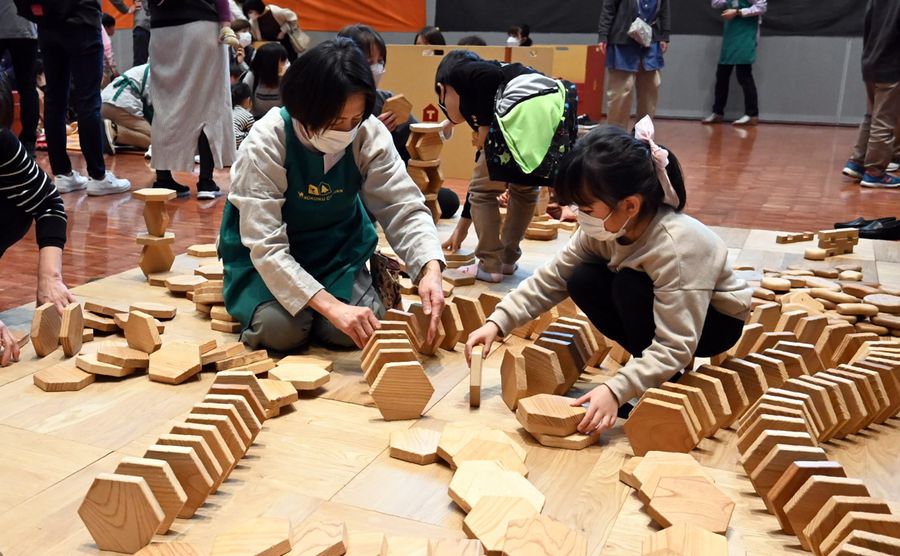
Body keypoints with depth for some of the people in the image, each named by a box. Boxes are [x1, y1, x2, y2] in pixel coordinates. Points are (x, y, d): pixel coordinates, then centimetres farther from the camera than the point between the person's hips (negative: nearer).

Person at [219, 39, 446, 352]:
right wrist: (331, 306, -43)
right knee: (281, 329, -25)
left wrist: (430, 268, -40)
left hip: (337, 247, 2)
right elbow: (266, 246, -33)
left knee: (359, 329, -21)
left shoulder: (370, 135, -21)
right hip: (265, 256, -2)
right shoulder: (265, 143, -29)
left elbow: (405, 208, -19)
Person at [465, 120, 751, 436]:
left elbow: (676, 347, -36)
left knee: (629, 286, -32)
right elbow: (552, 278, -9)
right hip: (658, 310, 7)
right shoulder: (604, 228, -17)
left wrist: (615, 391, -44)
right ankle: (650, 366, 0)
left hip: (716, 321, -6)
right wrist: (497, 323, -18)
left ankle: (666, 384, -10)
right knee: (583, 281, -15)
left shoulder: (676, 247, -37)